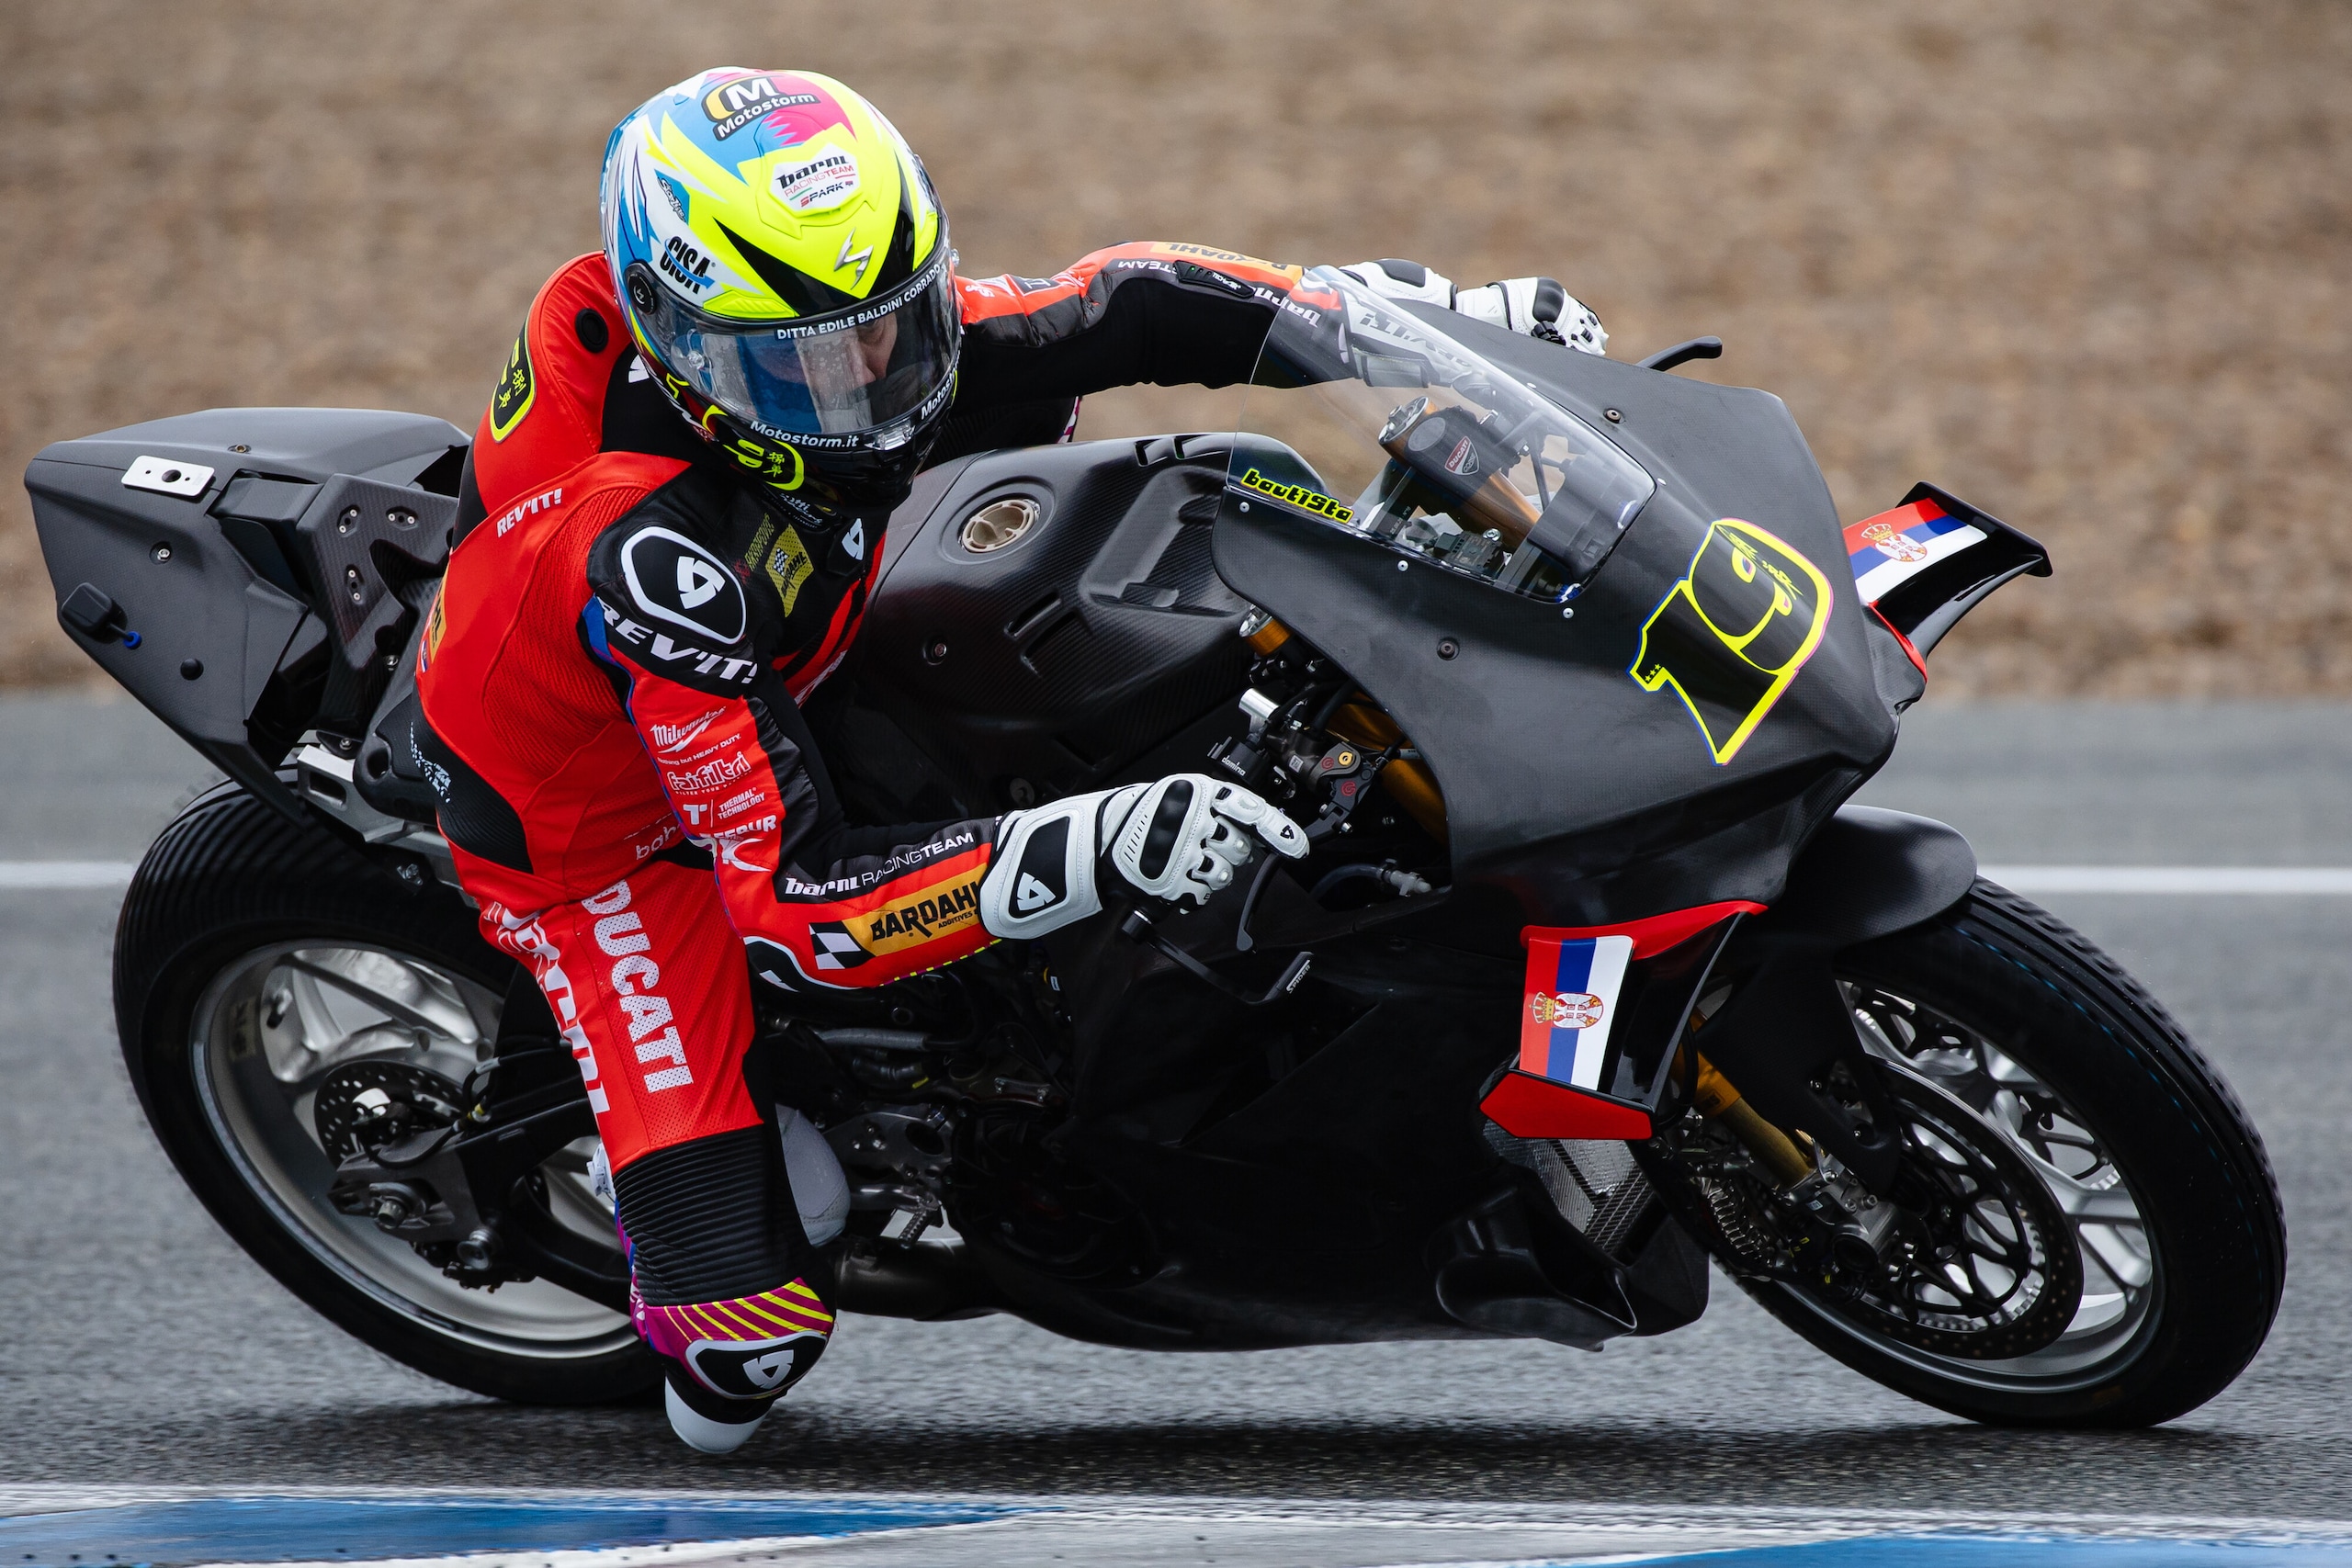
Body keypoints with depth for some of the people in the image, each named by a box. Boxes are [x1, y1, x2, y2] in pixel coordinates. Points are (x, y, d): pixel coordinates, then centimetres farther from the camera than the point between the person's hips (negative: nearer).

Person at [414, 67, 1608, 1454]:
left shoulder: (852, 345, -23)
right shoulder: (657, 559, -43)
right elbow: (791, 905, -43)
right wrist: (1087, 855, -53)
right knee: (744, 1346, -19)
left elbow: (1113, 308, -9)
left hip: (770, 706, 7)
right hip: (606, 832, -7)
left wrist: (1438, 310, -20)